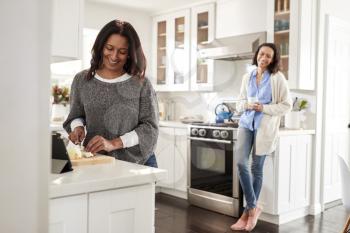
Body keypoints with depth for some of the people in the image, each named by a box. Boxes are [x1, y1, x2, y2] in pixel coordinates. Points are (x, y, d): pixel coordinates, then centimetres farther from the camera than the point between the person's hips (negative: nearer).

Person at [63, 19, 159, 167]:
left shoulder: (142, 84, -7)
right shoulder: (82, 80, 2)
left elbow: (150, 127, -10)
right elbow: (76, 116, 14)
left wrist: (114, 143, -21)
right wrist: (78, 126, -9)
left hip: (138, 163, -1)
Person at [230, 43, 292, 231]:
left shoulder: (277, 78, -4)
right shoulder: (247, 77, 9)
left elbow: (286, 105, -4)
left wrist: (264, 108, -16)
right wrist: (247, 104, -8)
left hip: (265, 127, -3)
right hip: (246, 123, 4)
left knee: (256, 168, 4)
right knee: (240, 162, -12)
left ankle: (248, 211, 19)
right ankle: (253, 208, 4)